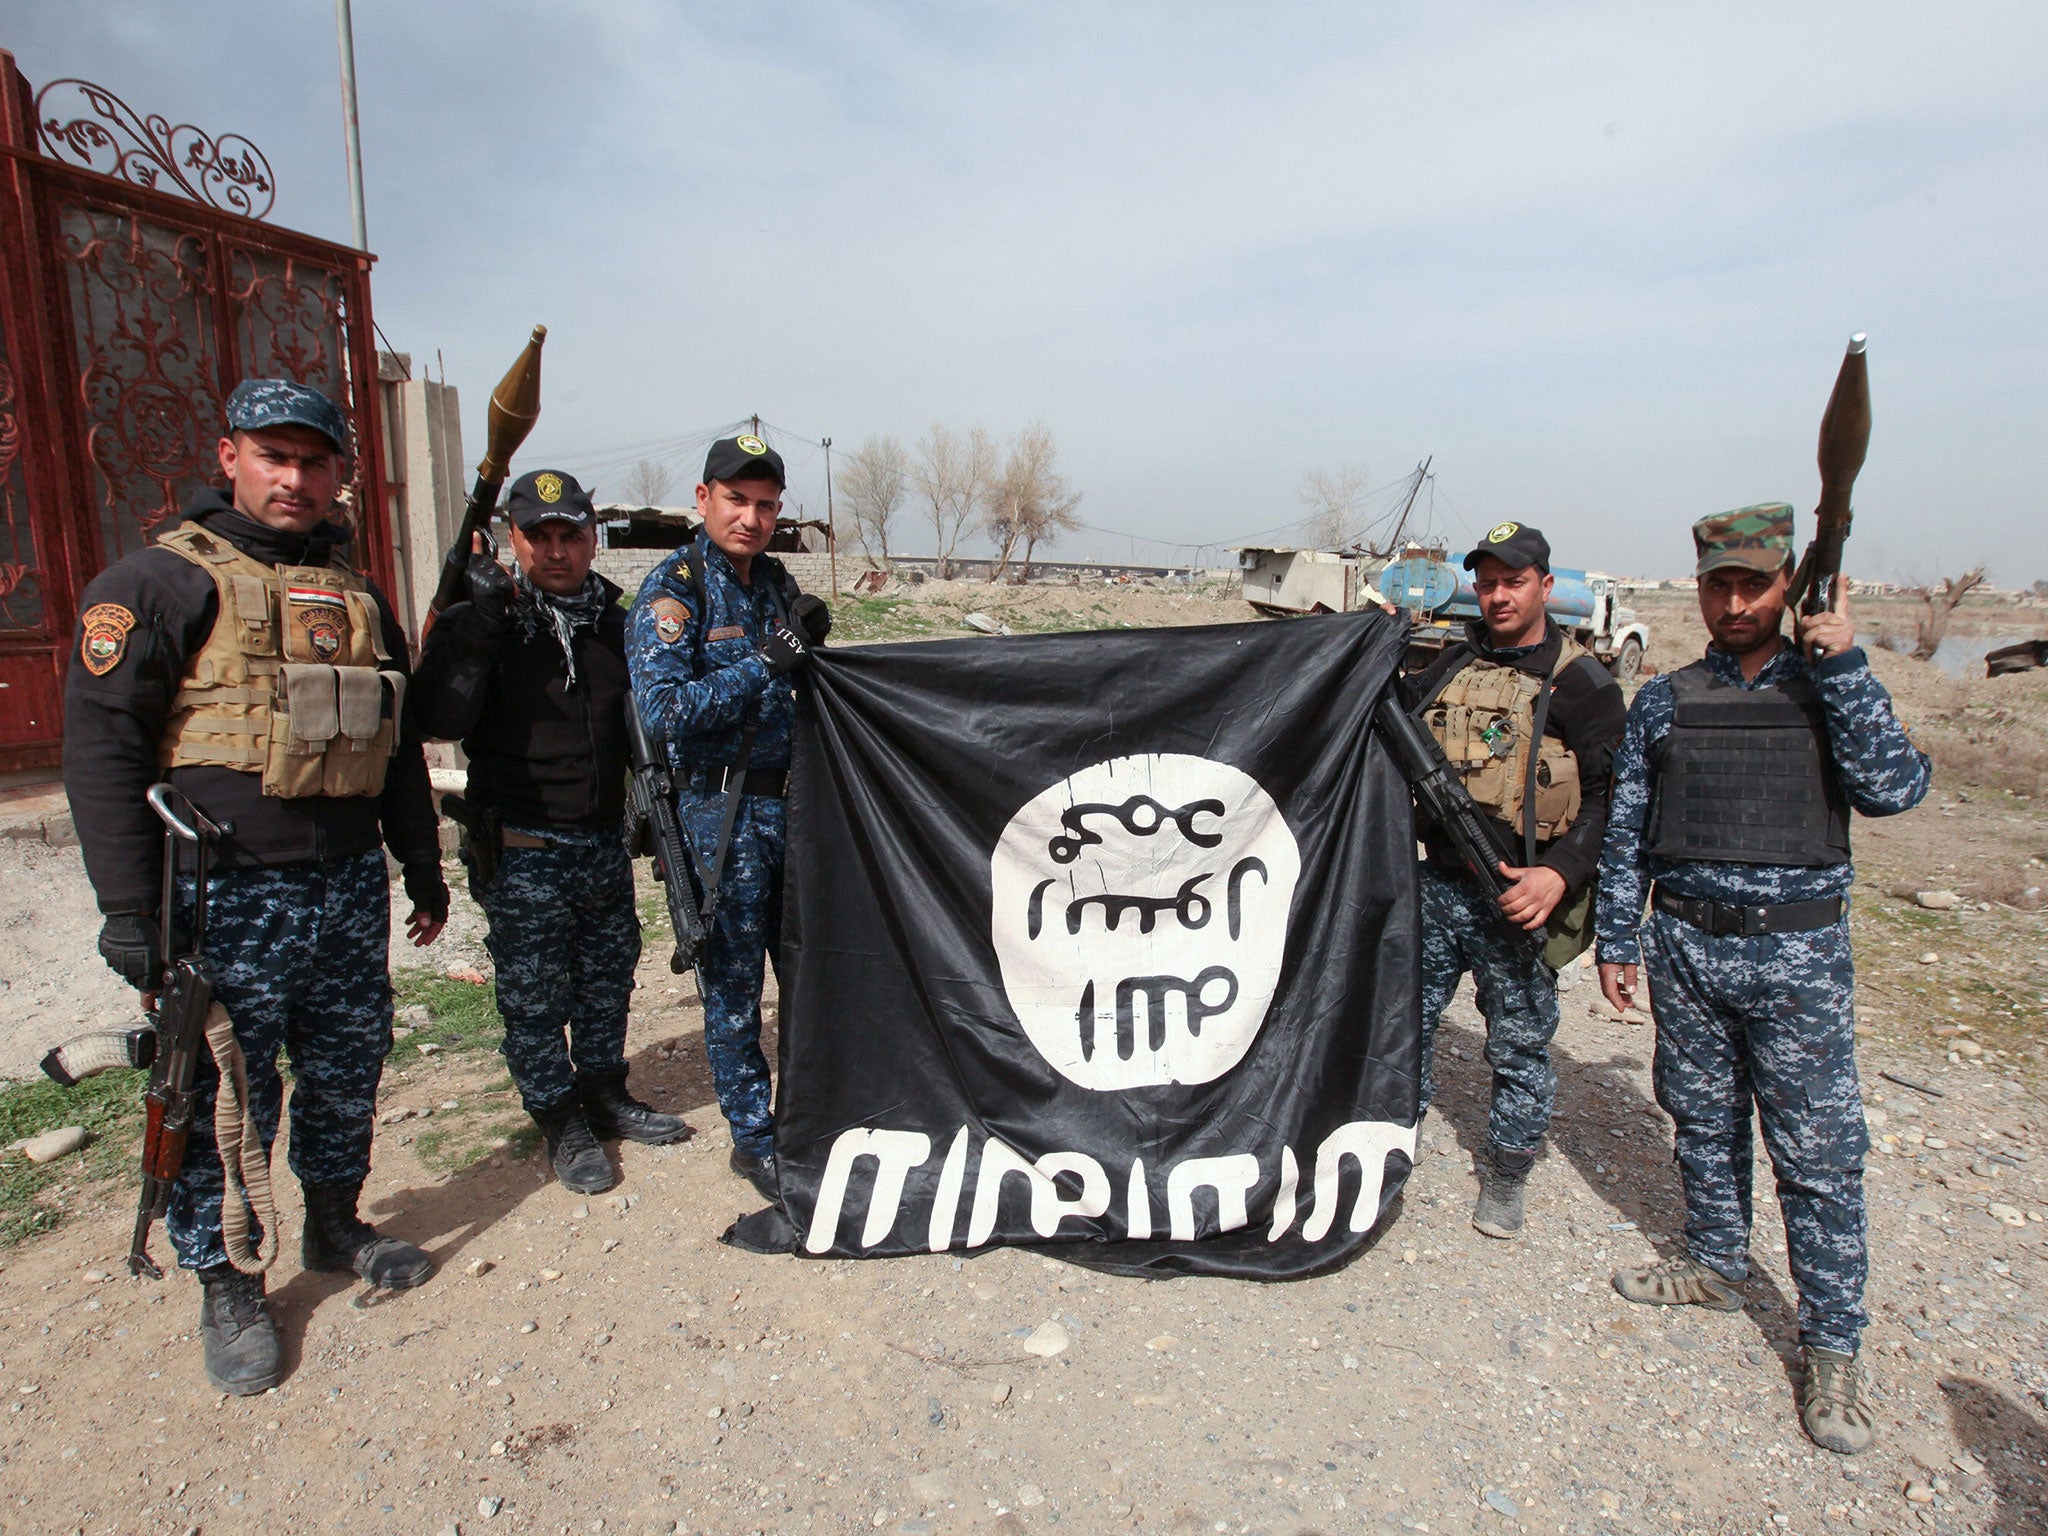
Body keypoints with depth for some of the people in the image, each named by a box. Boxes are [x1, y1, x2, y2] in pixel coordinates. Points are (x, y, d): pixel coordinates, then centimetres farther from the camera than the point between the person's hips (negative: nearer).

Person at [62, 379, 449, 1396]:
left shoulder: (355, 595, 13)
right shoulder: (160, 582, -6)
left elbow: (397, 744, 19)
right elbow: (101, 747, -10)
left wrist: (423, 867, 18)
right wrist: (129, 909, -15)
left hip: (349, 886, 6)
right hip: (226, 897, -5)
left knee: (348, 1070, 16)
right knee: (225, 1096, 5)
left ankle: (334, 1225, 37)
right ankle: (224, 1283, 25)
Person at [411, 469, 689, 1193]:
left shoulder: (616, 623, 7)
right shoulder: (478, 624, -7)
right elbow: (436, 722, -23)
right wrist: (479, 626, -28)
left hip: (604, 841, 5)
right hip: (522, 851, -4)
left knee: (609, 977, 17)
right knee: (535, 996, 5)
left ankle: (605, 1096, 36)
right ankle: (562, 1124, 23)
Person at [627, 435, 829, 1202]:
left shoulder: (775, 580, 11)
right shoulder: (672, 589, -10)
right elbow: (664, 712, -21)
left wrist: (812, 641, -2)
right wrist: (765, 663, -24)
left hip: (790, 796, 7)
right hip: (722, 809, -6)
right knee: (732, 982, 4)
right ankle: (754, 1140, 19)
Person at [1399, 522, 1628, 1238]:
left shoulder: (1583, 686, -6)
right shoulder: (1449, 667, 8)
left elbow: (1610, 800, -9)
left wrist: (1561, 873, -24)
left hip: (1517, 898, -4)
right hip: (1436, 886, 4)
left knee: (1519, 1046, 11)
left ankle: (1506, 1174, 31)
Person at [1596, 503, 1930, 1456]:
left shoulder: (1833, 692, 1)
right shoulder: (1664, 703, 5)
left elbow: (1893, 789, -16)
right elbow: (1625, 833, 8)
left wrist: (1840, 664, -18)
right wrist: (1618, 941, 6)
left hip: (1797, 957, -2)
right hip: (1686, 947, 2)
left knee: (1819, 1154, 3)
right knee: (1704, 1123, 16)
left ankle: (1831, 1348, 16)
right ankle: (1716, 1267, 36)